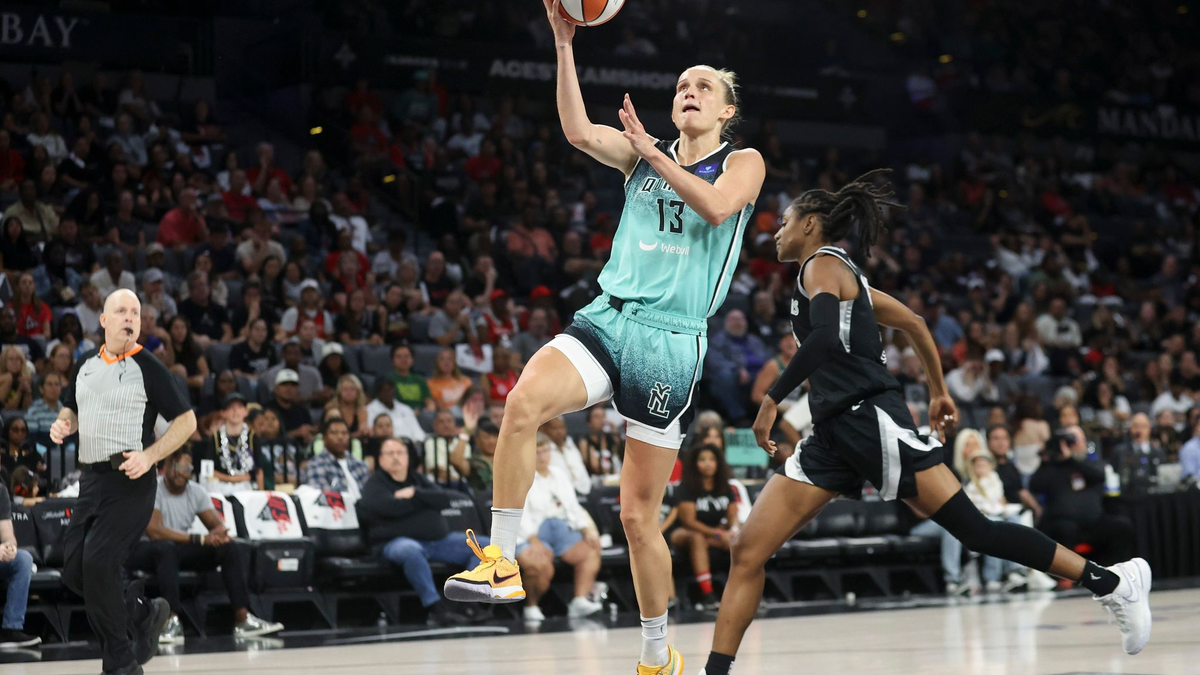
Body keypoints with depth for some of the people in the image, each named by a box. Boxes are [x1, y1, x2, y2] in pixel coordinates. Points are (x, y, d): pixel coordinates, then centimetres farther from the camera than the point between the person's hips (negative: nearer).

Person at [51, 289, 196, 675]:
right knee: (74, 572, 2)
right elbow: (72, 408, 28)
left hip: (129, 482, -7)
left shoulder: (148, 369, -5)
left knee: (98, 562, -17)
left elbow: (186, 421, -4)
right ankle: (145, 615, 24)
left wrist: (149, 456, -16)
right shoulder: (85, 365, 12)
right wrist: (64, 424, 4)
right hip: (90, 479, 7)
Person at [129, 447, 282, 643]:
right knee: (166, 549, -42)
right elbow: (154, 531, -27)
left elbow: (217, 525, 3)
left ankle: (242, 619, -19)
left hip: (181, 548, 6)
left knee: (231, 548, -13)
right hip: (146, 550, -6)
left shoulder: (196, 491, 4)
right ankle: (172, 621, -47)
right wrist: (200, 539, -30)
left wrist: (220, 533, -25)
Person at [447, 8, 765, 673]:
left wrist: (651, 151, -12)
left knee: (638, 514, 1)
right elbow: (579, 132, -4)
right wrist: (565, 42, -10)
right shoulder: (642, 155, 15)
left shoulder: (743, 163, 9)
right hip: (606, 320, 2)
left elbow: (716, 207, -14)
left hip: (672, 343, -2)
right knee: (523, 401, -31)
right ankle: (502, 563, -25)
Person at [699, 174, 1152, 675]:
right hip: (832, 435, 10)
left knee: (977, 532, -6)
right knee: (747, 552, -2)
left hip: (871, 421, -10)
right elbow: (913, 323, 28)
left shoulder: (823, 265, -5)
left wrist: (772, 399, -23)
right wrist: (938, 391, 36)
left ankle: (1112, 583, 5)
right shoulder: (841, 274, 22)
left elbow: (825, 337, -24)